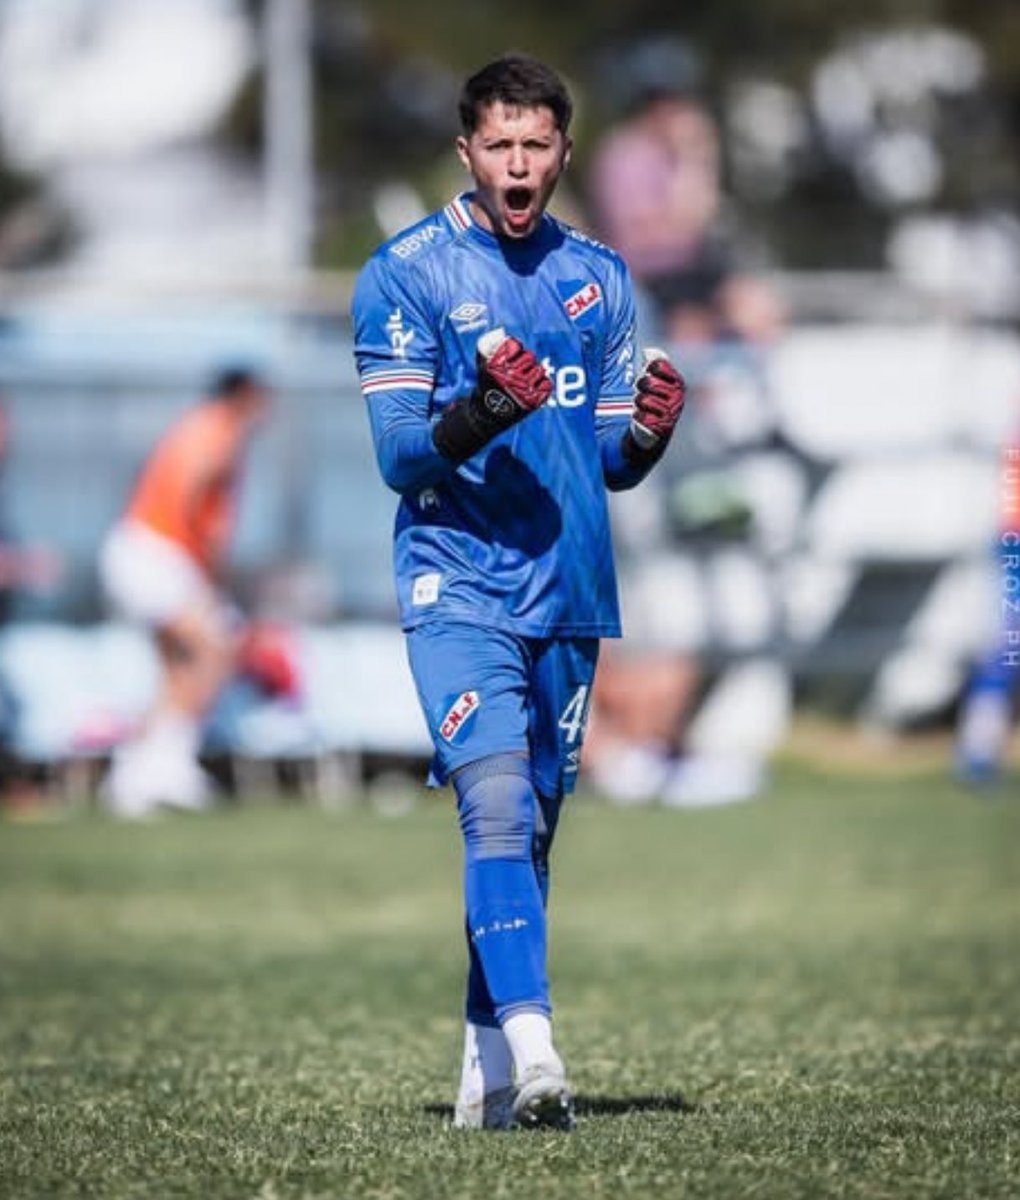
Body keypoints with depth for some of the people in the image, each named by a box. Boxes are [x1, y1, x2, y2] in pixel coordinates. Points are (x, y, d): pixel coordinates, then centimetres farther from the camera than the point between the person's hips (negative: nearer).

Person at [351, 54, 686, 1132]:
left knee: (532, 828, 6)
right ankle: (530, 1045, -31)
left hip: (570, 593, 5)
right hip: (458, 585, -5)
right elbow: (399, 456, -6)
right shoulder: (404, 273, -1)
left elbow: (613, 465, 15)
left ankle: (486, 1064, 13)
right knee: (497, 803, -20)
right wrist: (487, 407, -24)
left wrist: (648, 430, -7)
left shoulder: (599, 277, 13)